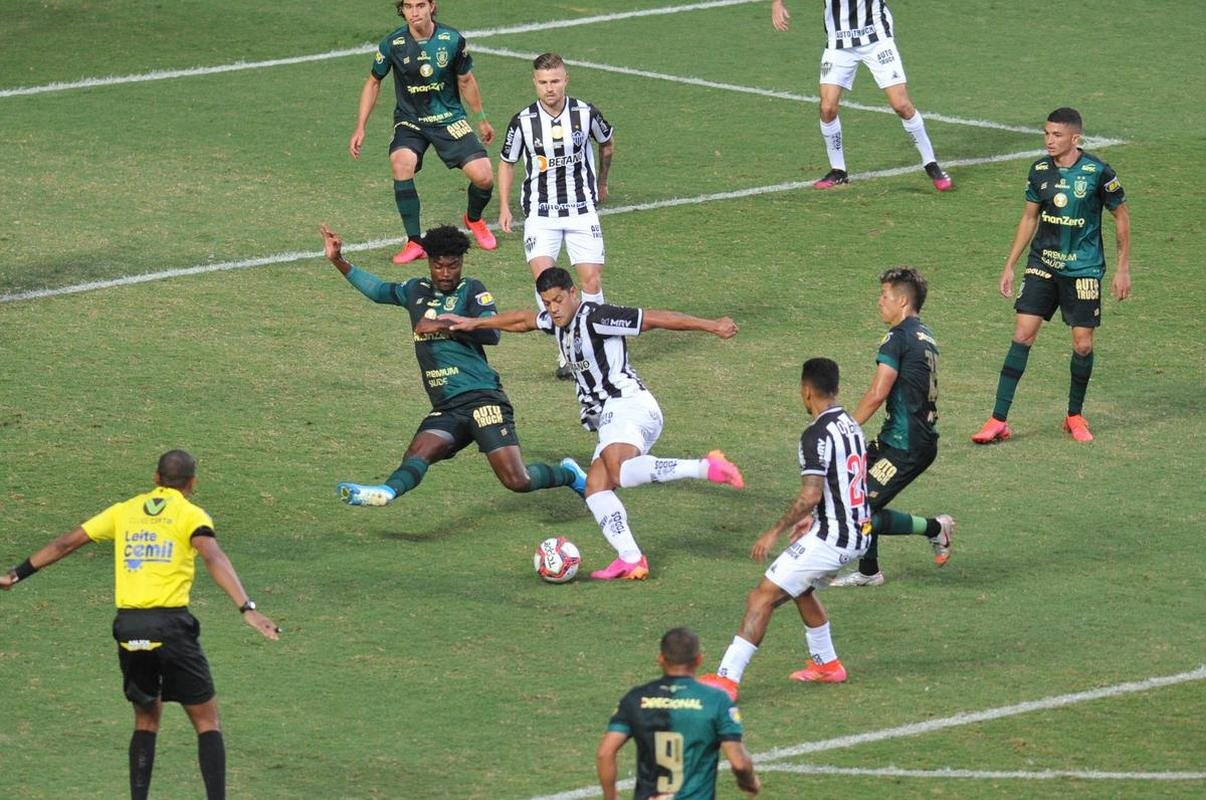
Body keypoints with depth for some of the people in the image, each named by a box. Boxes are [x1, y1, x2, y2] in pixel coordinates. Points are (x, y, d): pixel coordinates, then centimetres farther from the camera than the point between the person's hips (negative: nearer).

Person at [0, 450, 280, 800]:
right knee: (207, 722, 6)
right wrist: (247, 609, -27)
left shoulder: (125, 511, 15)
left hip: (128, 628, 4)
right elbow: (213, 558, -17)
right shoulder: (190, 515, 2)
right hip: (171, 624, -4)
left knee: (146, 720, 18)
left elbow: (66, 543, 17)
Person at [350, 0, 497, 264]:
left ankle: (474, 218, 26)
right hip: (410, 121, -1)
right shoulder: (393, 44, -11)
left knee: (483, 176, -13)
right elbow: (373, 83, 4)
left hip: (449, 119, 1)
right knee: (401, 162, -32)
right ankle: (414, 242, -21)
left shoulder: (452, 40, -10)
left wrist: (481, 120, 17)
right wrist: (360, 128, 1)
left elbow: (466, 81, 6)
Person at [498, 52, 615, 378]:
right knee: (543, 276, -18)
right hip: (541, 213, -1)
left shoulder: (586, 113, -8)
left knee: (591, 280, -5)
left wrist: (601, 183, 25)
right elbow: (506, 162, 7)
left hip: (582, 209, 1)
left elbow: (607, 142, 15)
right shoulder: (523, 122, -10)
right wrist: (504, 207, 0)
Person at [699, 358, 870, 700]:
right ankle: (827, 665, 40)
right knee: (800, 589, 32)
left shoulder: (817, 435, -17)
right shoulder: (851, 425, 11)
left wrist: (776, 531, -14)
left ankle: (726, 678, -16)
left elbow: (811, 494, -22)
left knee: (762, 597, -10)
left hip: (832, 537, -10)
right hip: (858, 532, 10)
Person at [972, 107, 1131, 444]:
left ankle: (1075, 416, 23)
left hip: (1083, 269, -3)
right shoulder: (1040, 170, -1)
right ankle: (999, 421, -6)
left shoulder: (1098, 172, -12)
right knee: (1023, 333, -7)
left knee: (1083, 343, 1)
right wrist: (1009, 266, 11)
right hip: (1042, 265, 3)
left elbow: (1121, 217, -1)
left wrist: (1123, 268, -1)